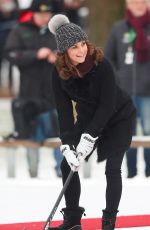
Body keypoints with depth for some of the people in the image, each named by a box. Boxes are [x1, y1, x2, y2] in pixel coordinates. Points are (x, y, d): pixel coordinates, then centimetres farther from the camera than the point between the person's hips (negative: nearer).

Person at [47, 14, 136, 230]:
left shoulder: (101, 65, -30)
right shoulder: (59, 72, -18)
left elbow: (108, 105, -27)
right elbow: (64, 110, -16)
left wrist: (89, 138, -30)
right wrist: (67, 146, -24)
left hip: (118, 117, -5)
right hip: (88, 117, 5)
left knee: (112, 168, -13)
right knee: (67, 165, -1)